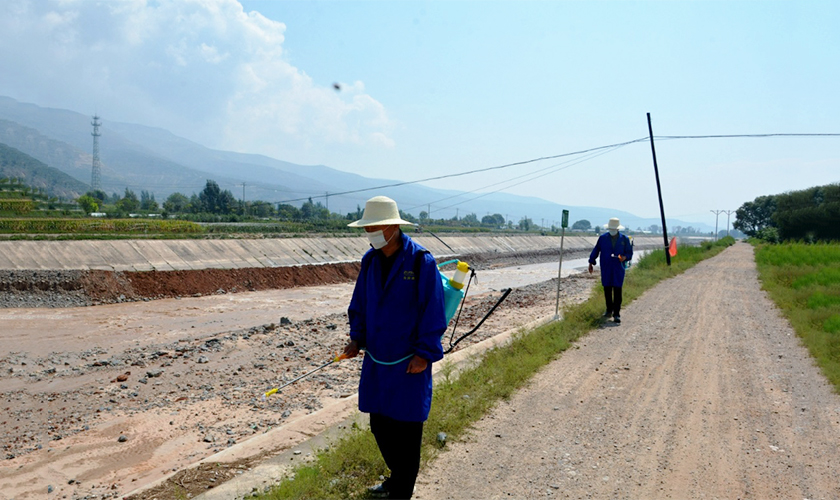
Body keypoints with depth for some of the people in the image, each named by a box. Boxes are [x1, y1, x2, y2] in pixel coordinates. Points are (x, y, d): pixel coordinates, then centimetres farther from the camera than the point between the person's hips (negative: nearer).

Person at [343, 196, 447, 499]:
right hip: (376, 360, 7)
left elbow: (433, 311, -14)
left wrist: (425, 354, -15)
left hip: (409, 362, -6)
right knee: (379, 425, 17)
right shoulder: (370, 260, 4)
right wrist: (357, 337, 3)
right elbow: (360, 303, 14)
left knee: (405, 430, 3)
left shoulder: (421, 261, -15)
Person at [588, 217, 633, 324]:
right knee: (607, 290, 7)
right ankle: (609, 310, 24)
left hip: (618, 269, -2)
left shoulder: (624, 239, 3)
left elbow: (629, 252, 6)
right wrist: (591, 262, 9)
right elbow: (596, 250, 11)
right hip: (605, 268, 2)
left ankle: (616, 314, -5)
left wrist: (624, 257, -16)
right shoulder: (603, 238, 5)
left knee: (617, 290, -7)